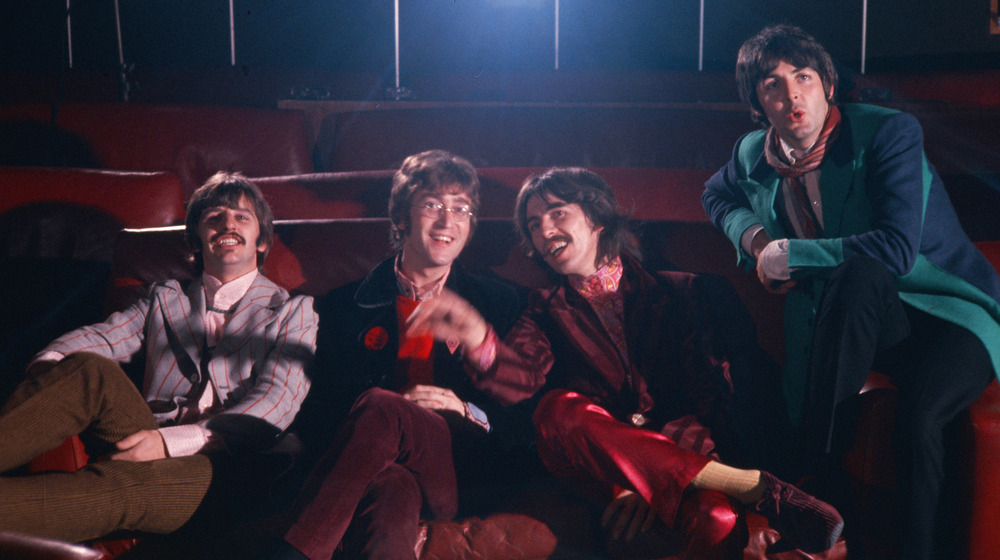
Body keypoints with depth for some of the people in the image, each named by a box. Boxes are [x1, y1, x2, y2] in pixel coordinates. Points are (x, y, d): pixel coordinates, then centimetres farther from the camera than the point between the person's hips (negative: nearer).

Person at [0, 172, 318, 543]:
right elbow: (98, 337, 10)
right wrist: (49, 366, -17)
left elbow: (276, 404, 0)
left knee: (128, 483, -37)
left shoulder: (293, 311, 16)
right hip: (150, 447, 3)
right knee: (92, 370, -27)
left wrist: (170, 441, -16)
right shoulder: (165, 299, 28)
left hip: (222, 463, -3)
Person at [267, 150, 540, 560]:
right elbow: (320, 409, 13)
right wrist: (399, 403, -7)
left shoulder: (496, 302, 22)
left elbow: (527, 413, 12)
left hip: (467, 473, 0)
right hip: (383, 466, 1)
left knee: (380, 410, -33)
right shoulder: (347, 306, 22)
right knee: (390, 488, -40)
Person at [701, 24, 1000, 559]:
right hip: (864, 318, 4)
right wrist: (753, 235, 5)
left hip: (949, 313, -4)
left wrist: (786, 255, -17)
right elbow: (717, 194, 29)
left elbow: (897, 248, -27)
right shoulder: (755, 155, 4)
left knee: (917, 412, -37)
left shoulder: (889, 132, -14)